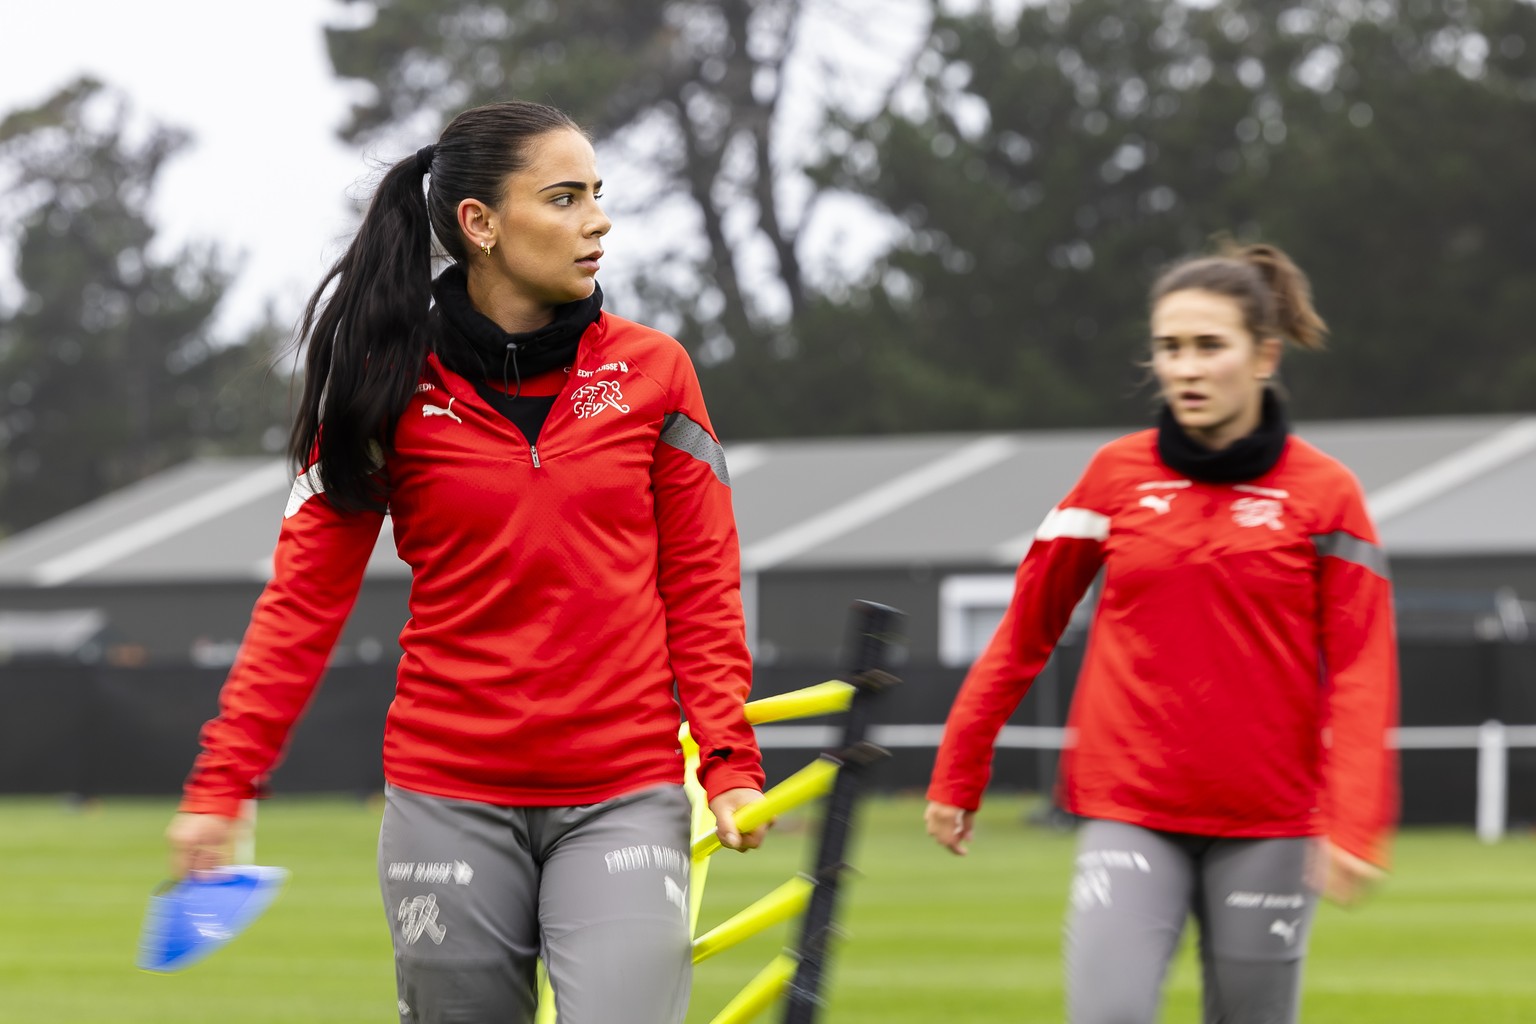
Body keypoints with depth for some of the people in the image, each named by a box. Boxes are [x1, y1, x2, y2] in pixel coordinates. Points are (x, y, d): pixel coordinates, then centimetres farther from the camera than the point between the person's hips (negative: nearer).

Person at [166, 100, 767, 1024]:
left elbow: (701, 587, 8)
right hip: (451, 800, 0)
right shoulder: (391, 389, 0)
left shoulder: (651, 373, 4)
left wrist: (729, 758, -5)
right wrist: (221, 782, -6)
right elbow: (304, 597, 2)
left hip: (623, 798, 0)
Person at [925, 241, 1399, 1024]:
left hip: (1267, 824, 0)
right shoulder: (1117, 475, 4)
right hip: (1128, 814, 0)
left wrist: (1354, 823, -15)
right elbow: (1024, 632, 10)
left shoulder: (1323, 494, 0)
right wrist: (957, 775, 10)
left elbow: (1360, 672, -3)